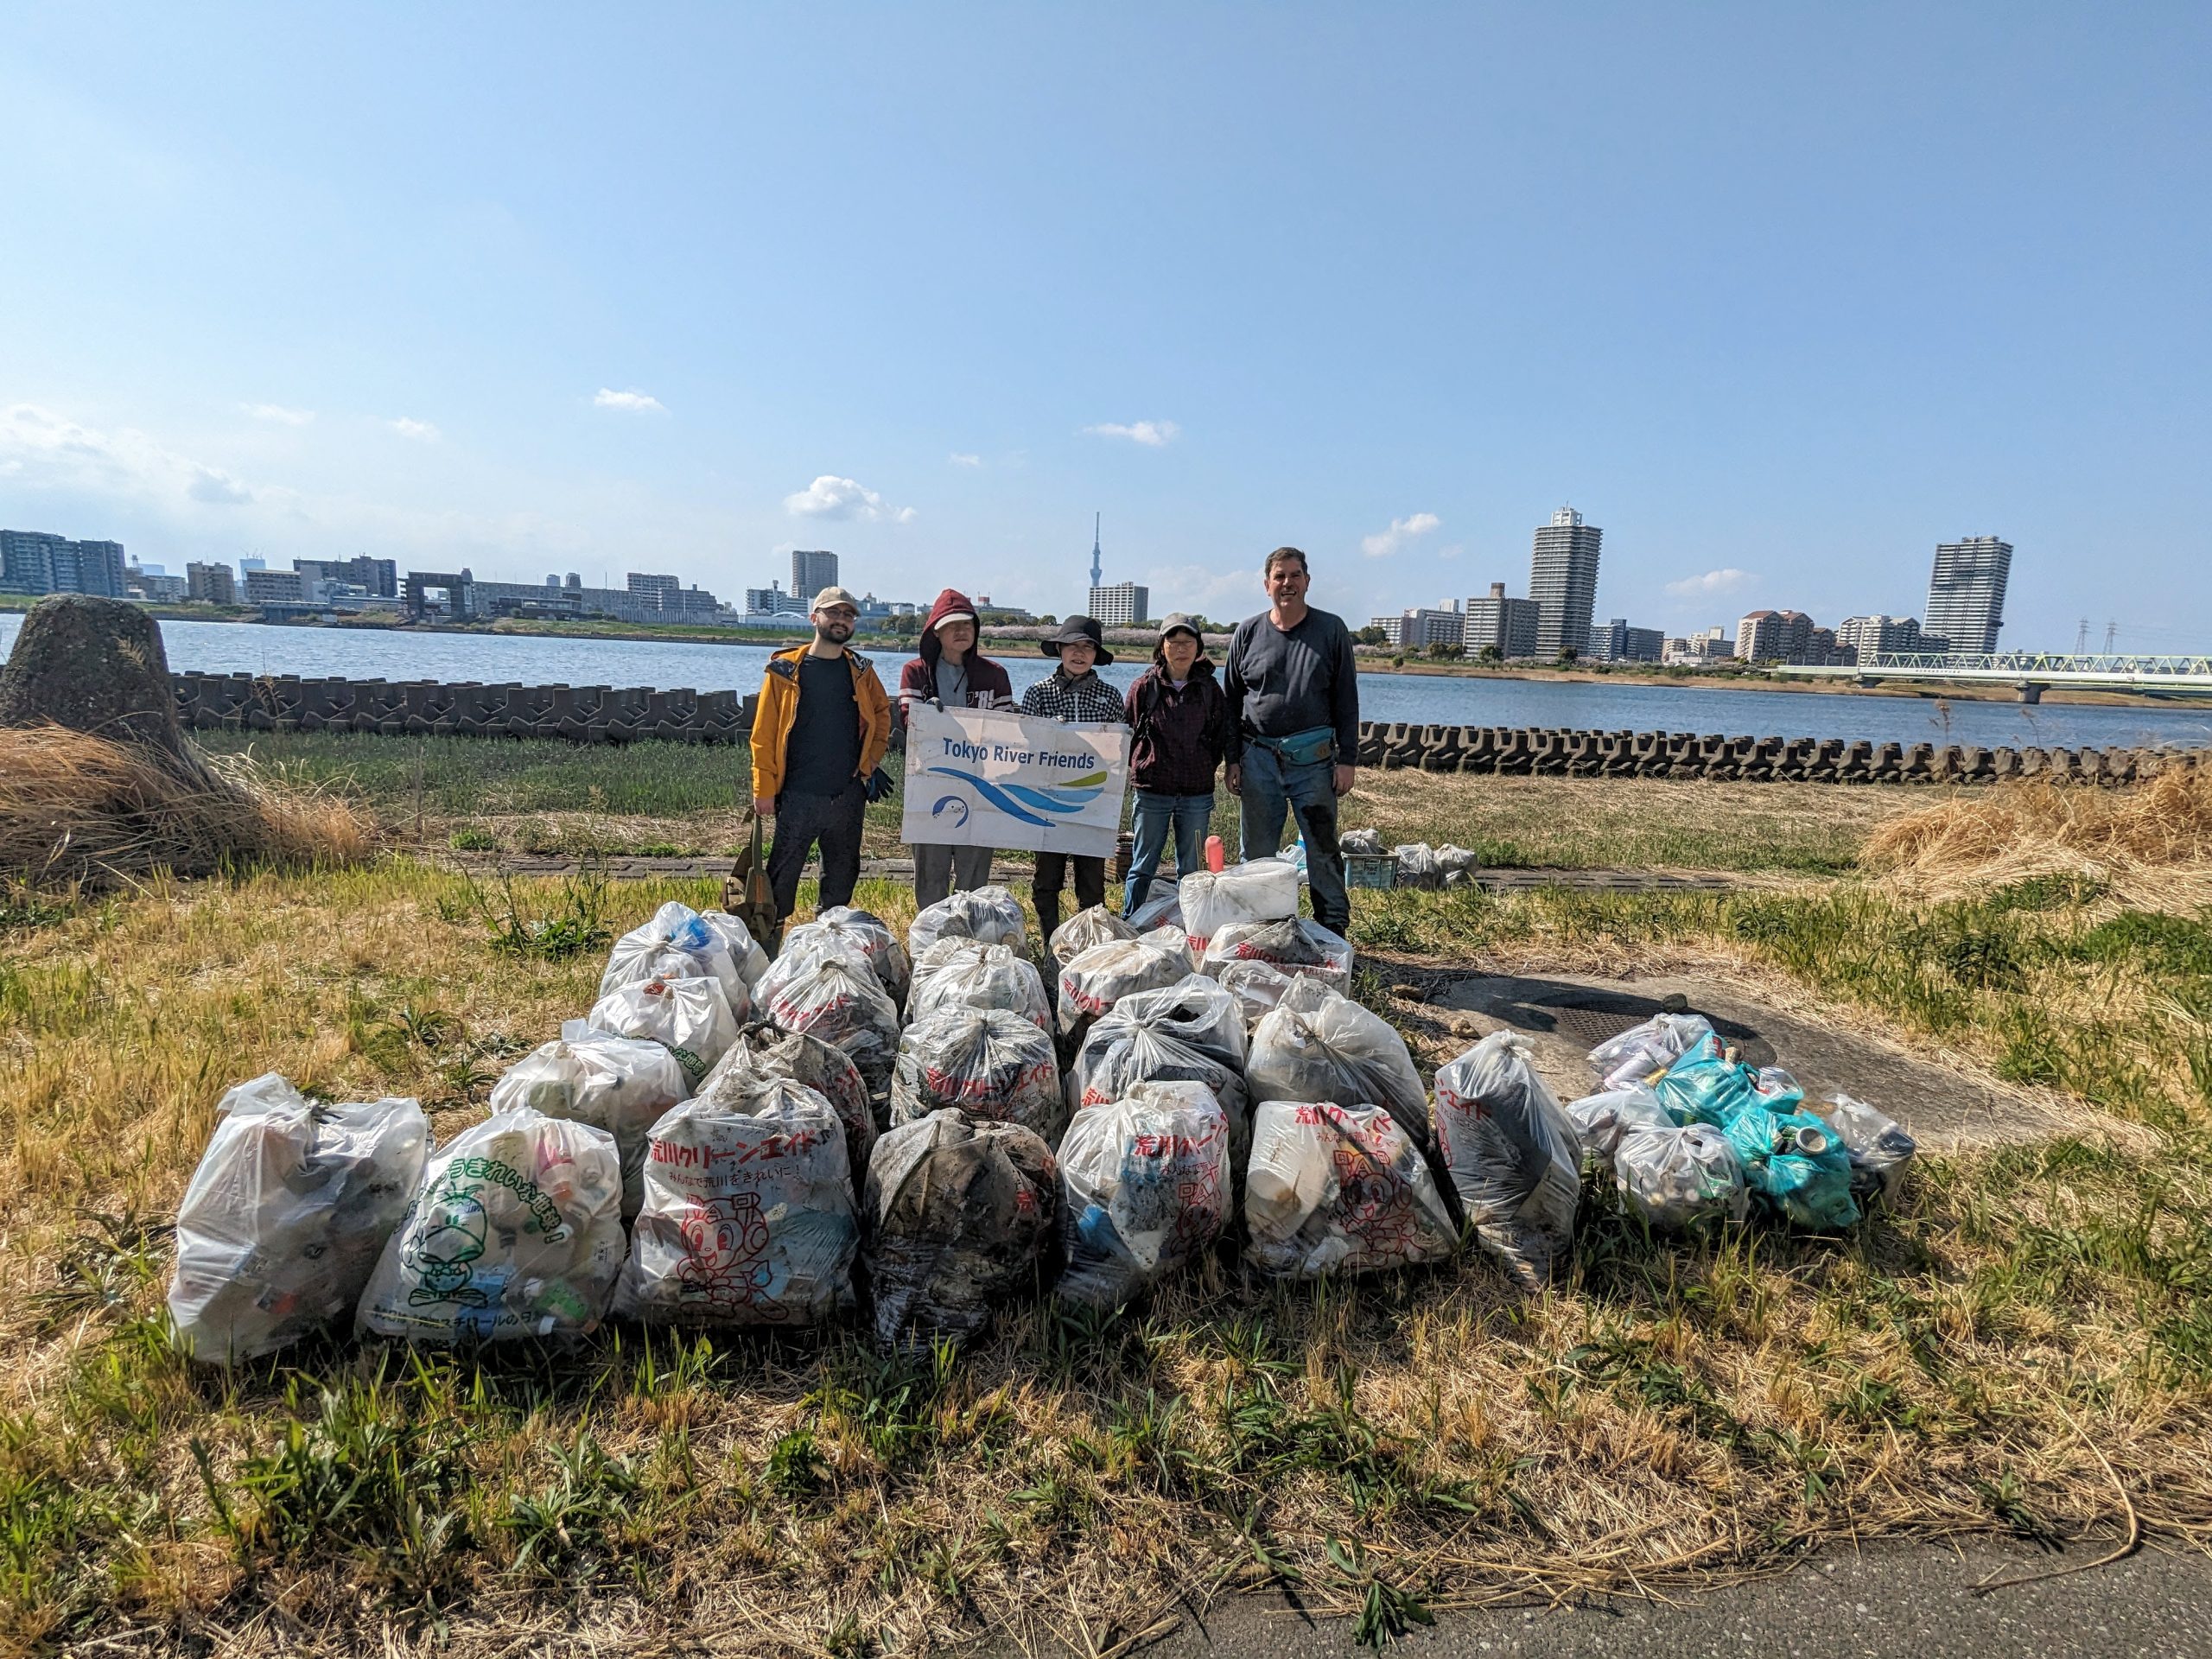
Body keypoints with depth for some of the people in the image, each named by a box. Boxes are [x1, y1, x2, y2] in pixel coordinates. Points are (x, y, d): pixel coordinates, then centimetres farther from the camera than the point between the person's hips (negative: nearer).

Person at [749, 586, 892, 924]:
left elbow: (882, 716, 20)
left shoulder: (861, 671, 8)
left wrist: (868, 763, 7)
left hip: (848, 797, 3)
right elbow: (764, 733, -2)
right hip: (797, 797, -3)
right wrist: (764, 789, -7)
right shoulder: (785, 670, -1)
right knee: (782, 879, 0)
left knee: (842, 878, 13)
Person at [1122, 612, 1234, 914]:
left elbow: (1225, 734, 10)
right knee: (1143, 867, 5)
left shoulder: (1210, 688, 5)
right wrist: (1140, 768, -3)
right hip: (1152, 792, -2)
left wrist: (1207, 769, 2)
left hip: (1197, 794, 2)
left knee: (1191, 869, 10)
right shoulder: (1145, 686, 0)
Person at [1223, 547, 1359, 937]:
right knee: (1257, 854, 7)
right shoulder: (1248, 632, 7)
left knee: (1323, 849, 1)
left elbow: (1346, 700, 4)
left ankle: (1333, 929, 12)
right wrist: (1232, 761, 5)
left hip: (1313, 758, -2)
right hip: (1258, 755, 2)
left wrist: (1346, 759, -3)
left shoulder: (1331, 630, 4)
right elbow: (1231, 700, 11)